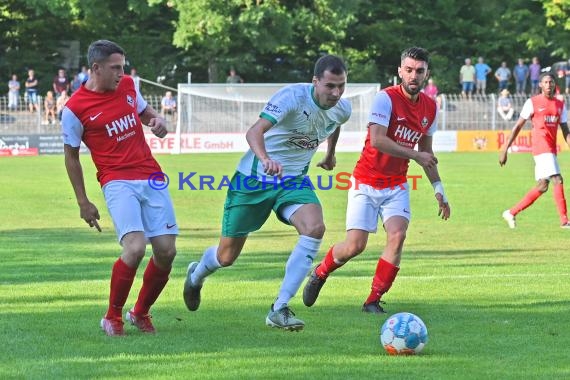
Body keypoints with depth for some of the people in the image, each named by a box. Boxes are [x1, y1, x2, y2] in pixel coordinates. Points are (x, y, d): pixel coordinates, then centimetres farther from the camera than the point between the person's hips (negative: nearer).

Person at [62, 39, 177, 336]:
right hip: (118, 183, -6)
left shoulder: (127, 85, 7)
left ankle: (140, 312, 21)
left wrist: (157, 120, 3)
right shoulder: (75, 109, -8)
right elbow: (71, 156, 2)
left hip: (151, 178, 6)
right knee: (135, 248, -23)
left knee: (166, 251, -1)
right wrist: (83, 202, 1)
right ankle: (112, 317, -4)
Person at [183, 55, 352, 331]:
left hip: (294, 180, 4)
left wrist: (330, 155, 33)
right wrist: (265, 159, -58)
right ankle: (196, 275, 46)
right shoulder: (292, 96, -27)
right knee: (226, 257, 6)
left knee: (315, 228, -28)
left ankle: (279, 309, -22)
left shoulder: (342, 109, -6)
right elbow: (255, 132, -40)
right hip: (254, 177, -4)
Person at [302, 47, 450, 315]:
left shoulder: (430, 107, 4)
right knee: (354, 246, -9)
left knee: (397, 235, -19)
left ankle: (374, 300, -8)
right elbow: (377, 140, -28)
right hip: (366, 183, -5)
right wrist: (415, 155, -25)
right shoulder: (386, 98, -16)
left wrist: (438, 189, 15)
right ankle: (320, 273, 24)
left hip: (396, 186, 5)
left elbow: (426, 152, 17)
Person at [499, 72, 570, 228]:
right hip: (540, 145, -7)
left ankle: (511, 213, 17)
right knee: (557, 180, -16)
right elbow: (518, 126, 1)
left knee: (542, 186, 8)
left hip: (551, 149, 7)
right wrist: (505, 149, -2)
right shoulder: (532, 102, 0)